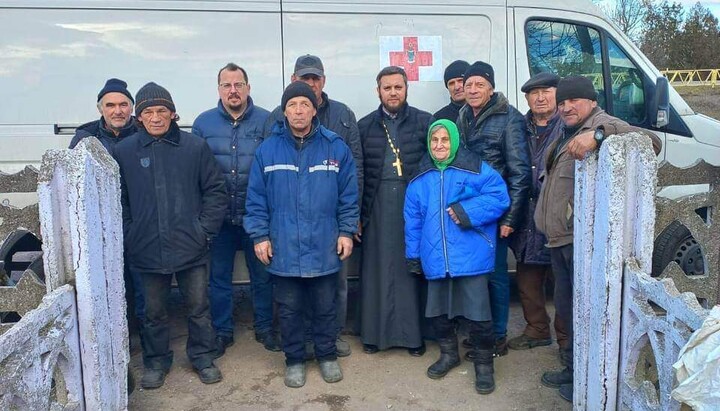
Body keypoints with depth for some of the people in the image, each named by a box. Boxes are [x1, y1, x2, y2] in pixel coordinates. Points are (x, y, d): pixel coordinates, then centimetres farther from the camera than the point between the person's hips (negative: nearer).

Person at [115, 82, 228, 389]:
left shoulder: (195, 147, -3)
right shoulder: (123, 151, 0)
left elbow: (216, 191, 1)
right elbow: (118, 200, 6)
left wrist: (205, 229, -5)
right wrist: (129, 235, -1)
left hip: (191, 247, -1)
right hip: (147, 249, 1)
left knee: (199, 308, 11)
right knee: (154, 312, 15)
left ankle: (203, 357, 30)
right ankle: (156, 361, 34)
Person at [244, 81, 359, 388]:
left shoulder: (335, 147, -2)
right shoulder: (268, 150, -2)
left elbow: (349, 194, 2)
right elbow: (256, 198, 1)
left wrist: (346, 231, -1)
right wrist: (260, 236, -3)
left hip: (324, 248, 0)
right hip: (283, 248, 0)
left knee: (325, 307, 15)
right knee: (289, 309, 13)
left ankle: (327, 355, 34)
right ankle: (294, 359, 31)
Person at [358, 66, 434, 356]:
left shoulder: (424, 122, 5)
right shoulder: (365, 126, 8)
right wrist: (356, 214, 2)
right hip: (378, 206, 1)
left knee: (411, 267, 3)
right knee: (377, 268, 5)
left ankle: (413, 333, 16)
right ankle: (374, 332, 17)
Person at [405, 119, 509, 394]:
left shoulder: (475, 170, -5)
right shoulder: (420, 178, 9)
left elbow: (499, 196, -13)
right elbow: (413, 219, 12)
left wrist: (468, 212, -23)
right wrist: (413, 255, 13)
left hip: (470, 257, -5)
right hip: (435, 258, 5)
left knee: (477, 313, 0)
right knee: (437, 311, 16)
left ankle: (484, 364, 21)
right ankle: (448, 354, 39)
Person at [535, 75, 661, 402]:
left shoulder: (603, 125, -12)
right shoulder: (567, 133, 18)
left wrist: (598, 135, -44)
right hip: (560, 240, 10)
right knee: (566, 307, 21)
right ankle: (573, 368, 38)